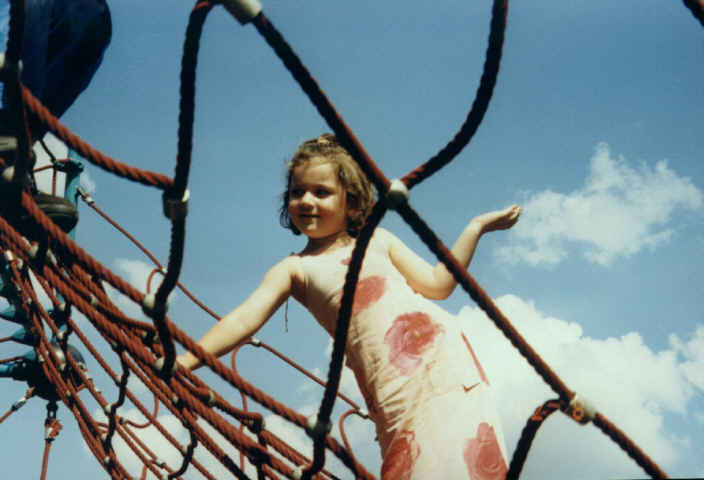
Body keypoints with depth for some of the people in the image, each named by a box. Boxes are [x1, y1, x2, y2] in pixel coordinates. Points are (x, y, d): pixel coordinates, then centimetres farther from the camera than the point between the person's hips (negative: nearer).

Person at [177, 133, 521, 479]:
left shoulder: (377, 240, 19)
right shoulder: (294, 269, 12)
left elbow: (437, 284, 19)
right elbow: (244, 319, 1)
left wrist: (476, 228, 18)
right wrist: (186, 360, -11)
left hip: (441, 350, 2)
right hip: (392, 384, -2)